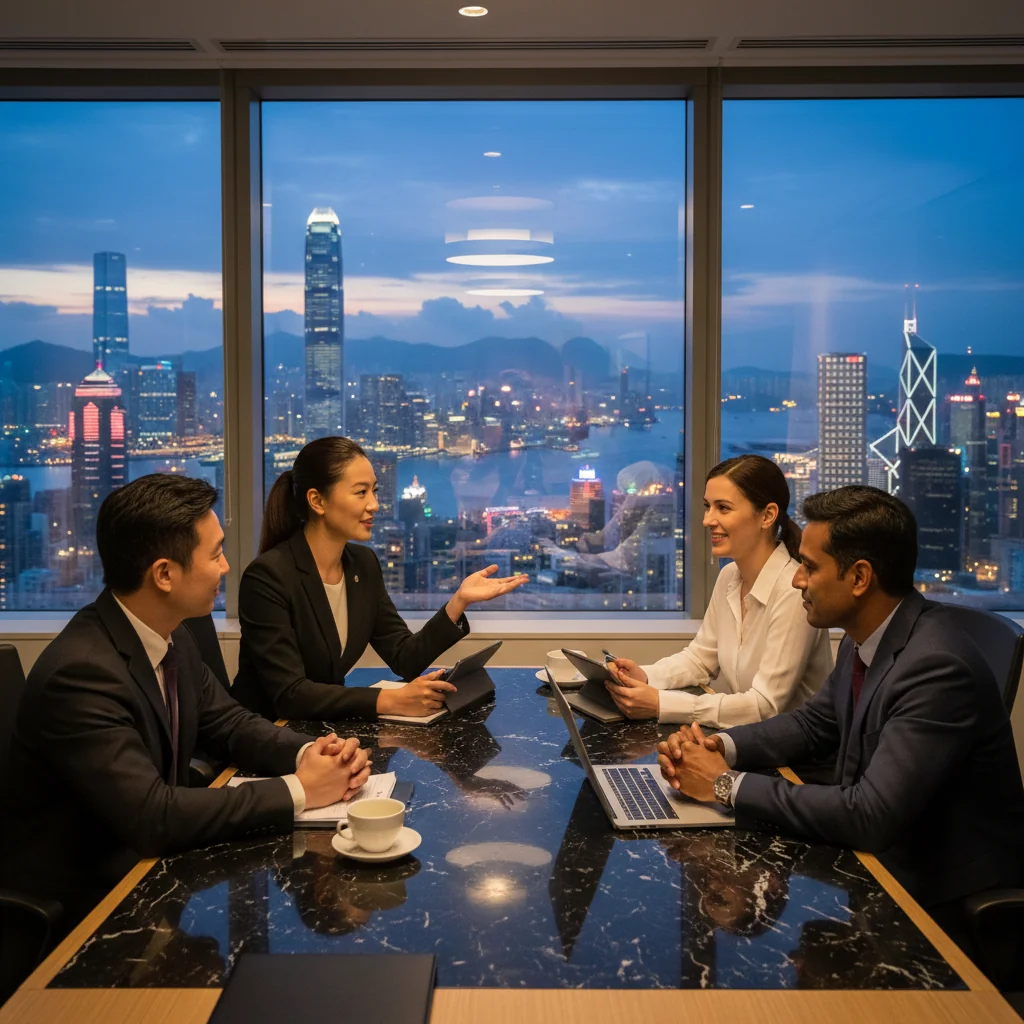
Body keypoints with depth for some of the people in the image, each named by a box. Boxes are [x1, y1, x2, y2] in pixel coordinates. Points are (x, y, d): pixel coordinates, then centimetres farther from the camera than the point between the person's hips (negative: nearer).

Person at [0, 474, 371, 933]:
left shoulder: (169, 636, -1)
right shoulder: (80, 673, -28)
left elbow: (228, 723, 7)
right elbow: (151, 816, -31)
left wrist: (309, 753, -13)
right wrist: (298, 790, -25)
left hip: (149, 861, 8)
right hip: (81, 899, -7)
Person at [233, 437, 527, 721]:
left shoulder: (363, 563, 3)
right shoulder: (267, 577, -19)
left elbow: (405, 660, 3)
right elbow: (289, 695, -23)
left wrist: (458, 601, -10)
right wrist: (389, 701, -29)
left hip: (324, 727, 6)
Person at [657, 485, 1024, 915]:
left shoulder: (937, 667, -28)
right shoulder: (865, 636, -1)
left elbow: (870, 816, -32)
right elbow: (813, 723, 13)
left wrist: (728, 784, -24)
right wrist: (720, 747, -6)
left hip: (939, 891, -7)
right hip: (878, 852, 7)